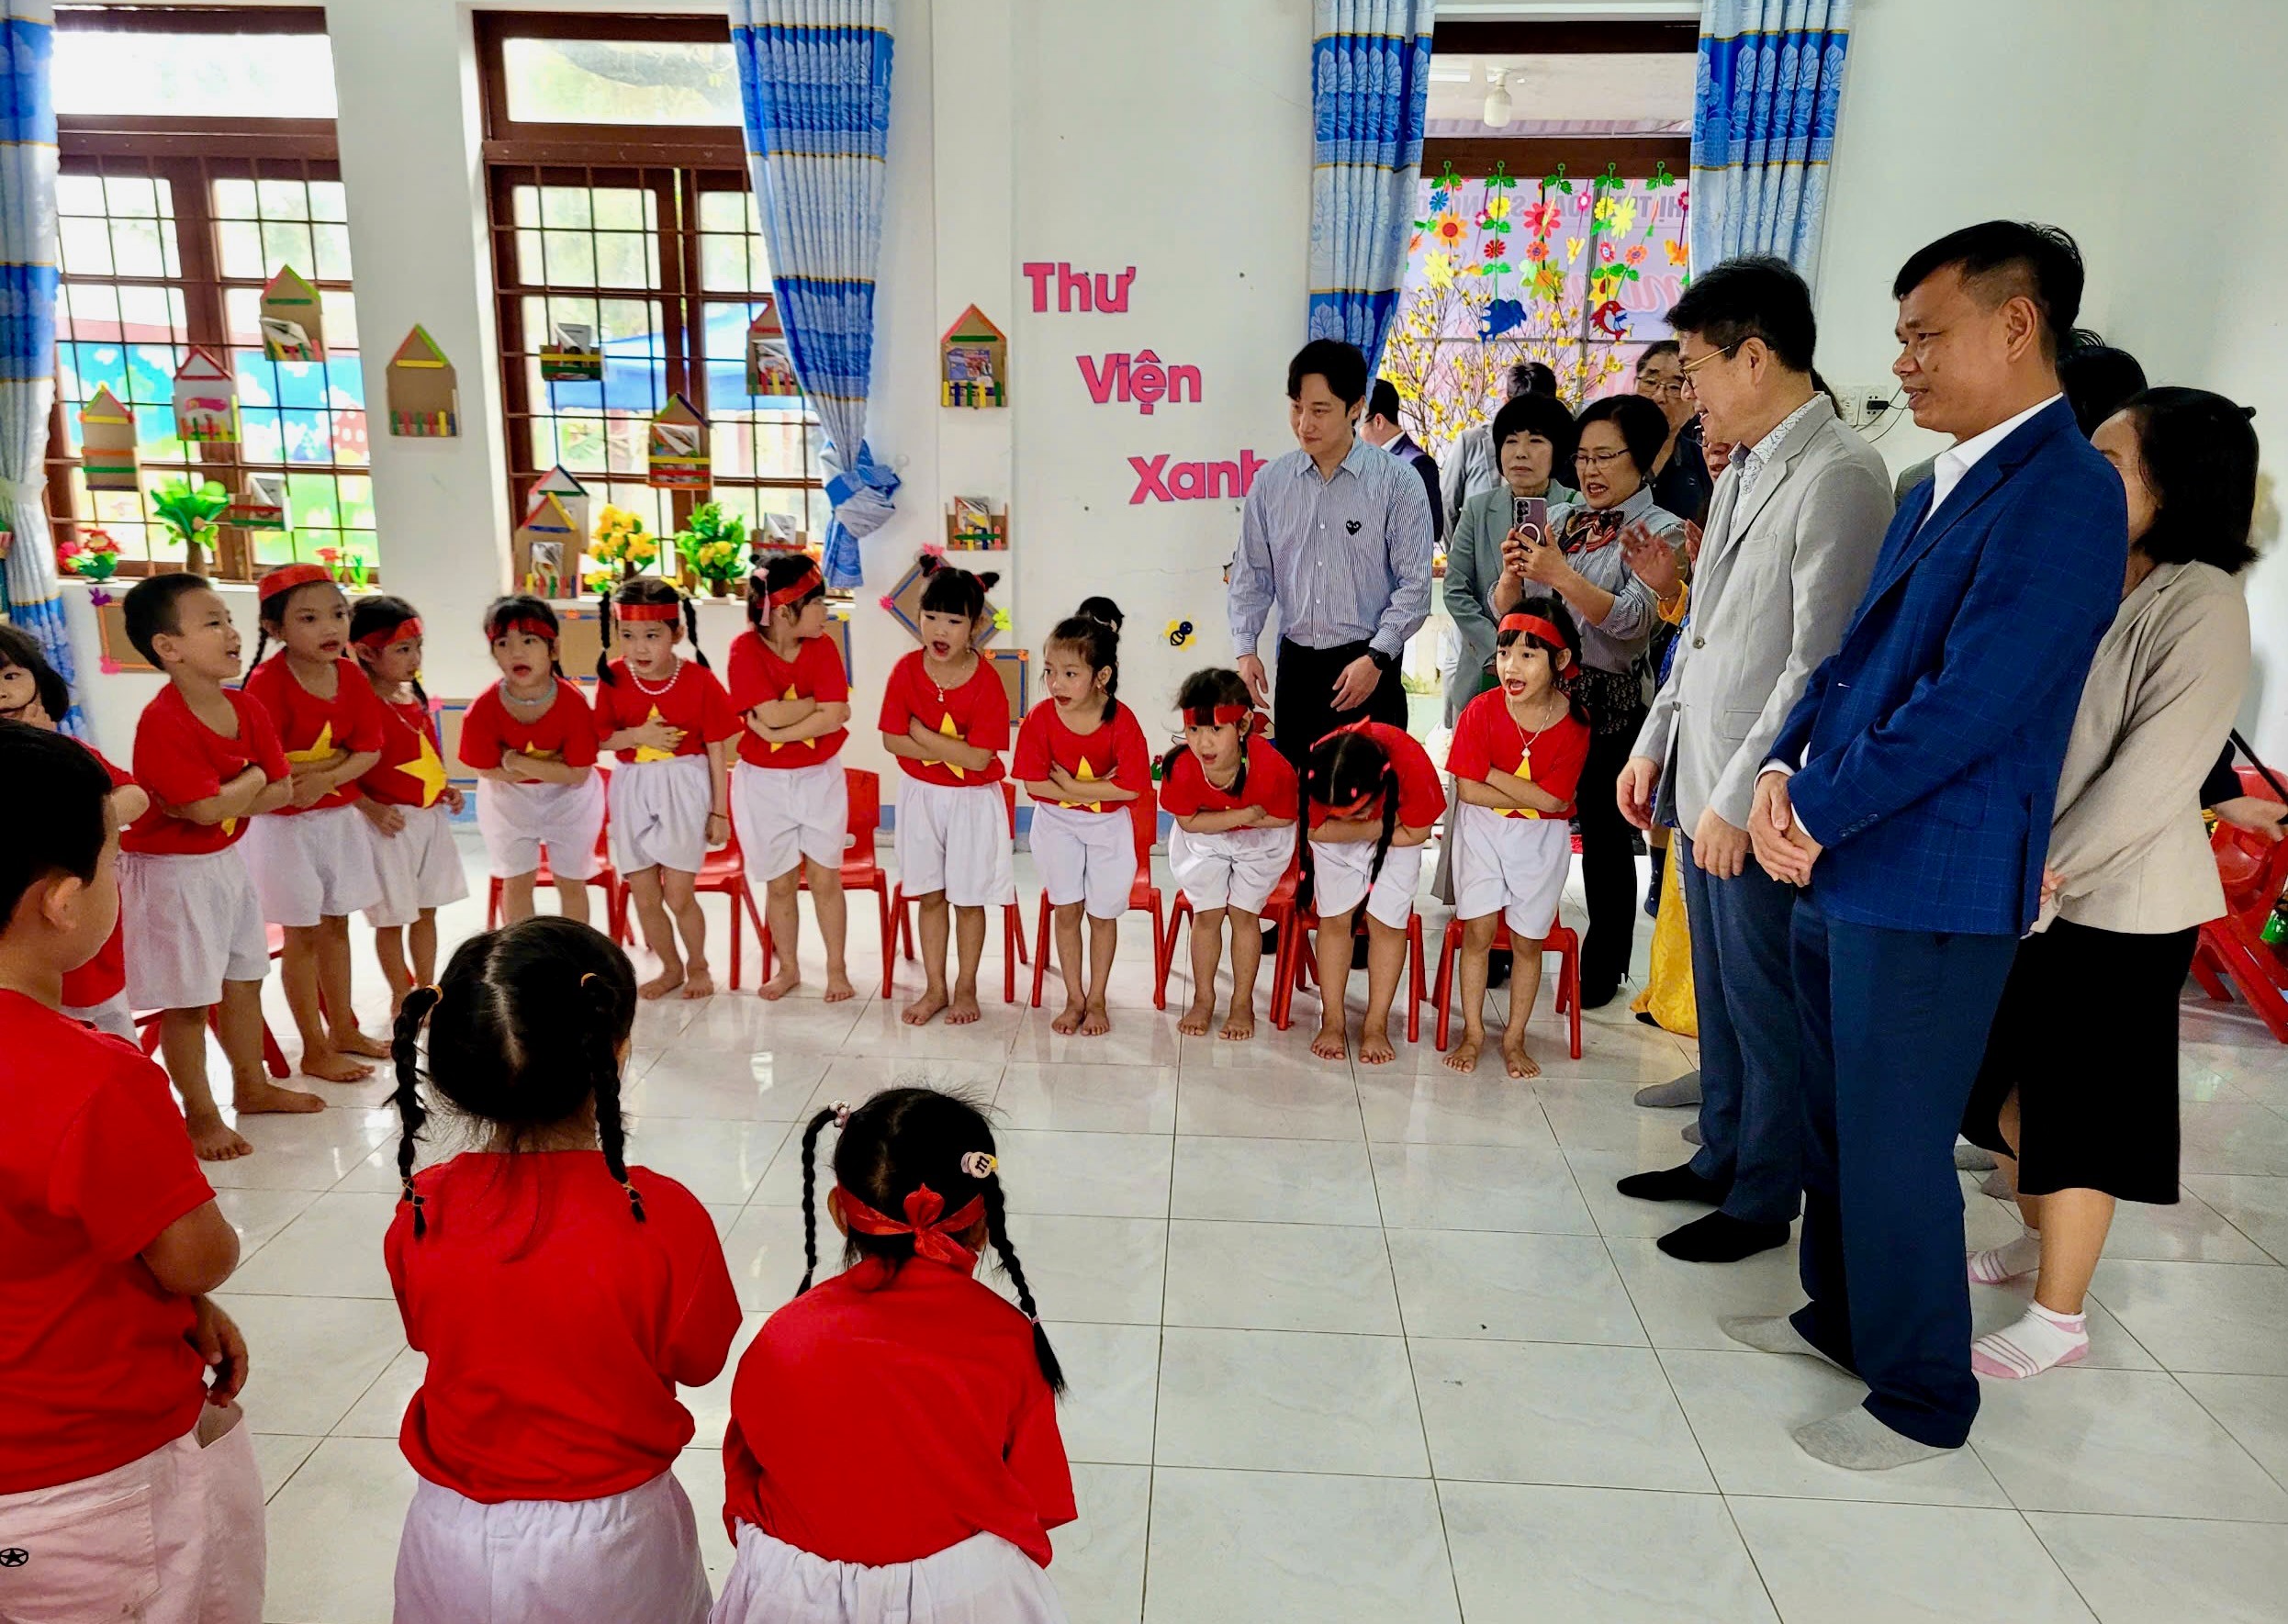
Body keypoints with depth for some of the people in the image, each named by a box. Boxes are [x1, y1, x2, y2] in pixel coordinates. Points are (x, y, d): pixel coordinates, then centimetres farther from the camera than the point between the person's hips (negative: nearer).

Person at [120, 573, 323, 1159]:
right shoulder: (161, 722, -23)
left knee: (244, 979, 18)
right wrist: (251, 782, -11)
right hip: (173, 872, -8)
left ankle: (252, 1086, 35)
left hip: (228, 861, 8)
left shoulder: (247, 709, 0)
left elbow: (281, 790, -1)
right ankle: (200, 1115, 16)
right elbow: (205, 809, -29)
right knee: (188, 999, 2)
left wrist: (223, 799, -17)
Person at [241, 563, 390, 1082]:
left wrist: (322, 777, -21)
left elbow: (369, 752, -5)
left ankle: (343, 1030, 32)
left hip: (340, 816, 6)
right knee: (302, 935, 5)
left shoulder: (351, 675, -1)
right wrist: (339, 756, -18)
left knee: (336, 925, 17)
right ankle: (315, 1051, 17)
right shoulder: (268, 682, -19)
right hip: (286, 823, -6)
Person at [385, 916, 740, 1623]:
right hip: (607, 1549, -3)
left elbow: (428, 1335, 4)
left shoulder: (419, 1212, -15)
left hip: (452, 1545, 3)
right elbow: (699, 1361, -9)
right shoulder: (664, 1217, -25)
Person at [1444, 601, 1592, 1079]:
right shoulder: (1483, 710, -14)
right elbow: (1469, 790, -16)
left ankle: (1514, 1039, 21)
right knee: (1478, 929, -1)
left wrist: (1493, 775, -18)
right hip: (1483, 830, 0)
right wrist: (1530, 795, -17)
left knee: (1527, 940, 7)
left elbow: (1556, 800, -17)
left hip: (1542, 839, 0)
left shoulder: (1574, 722, -13)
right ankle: (1472, 1032, 14)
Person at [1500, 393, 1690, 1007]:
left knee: (1604, 831, 4)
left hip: (1609, 703, -4)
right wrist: (1513, 574, -11)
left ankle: (1604, 966, 18)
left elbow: (1633, 619, -17)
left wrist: (1559, 573, -24)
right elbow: (1506, 611, 11)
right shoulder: (1559, 519, 12)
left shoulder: (1661, 531, -2)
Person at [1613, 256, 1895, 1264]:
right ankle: (1720, 1160, 36)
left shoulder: (1838, 479, -16)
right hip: (1701, 786, 9)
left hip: (1761, 808, -8)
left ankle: (1764, 1200, 22)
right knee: (1718, 994, 19)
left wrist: (1741, 800, -19)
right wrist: (1652, 746, 14)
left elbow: (1819, 664, -20)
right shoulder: (1739, 476, 13)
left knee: (1768, 1009, 6)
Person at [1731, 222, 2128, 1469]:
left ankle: (1923, 1400, 23)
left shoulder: (2065, 495, -15)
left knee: (1894, 1147, 3)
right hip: (1839, 871, 9)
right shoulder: (1939, 486, 14)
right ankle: (1839, 1316, 39)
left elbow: (1969, 703, -21)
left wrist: (1820, 817, -14)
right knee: (1834, 1121, 20)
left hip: (1929, 887, -8)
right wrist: (1783, 772, 0)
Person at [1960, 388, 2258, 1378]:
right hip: (2025, 888, 7)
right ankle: (2040, 1240, 40)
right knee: (2010, 1083, 17)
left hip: (2117, 904, -7)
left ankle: (2058, 1321, 17)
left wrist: (2048, 871, -18)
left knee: (2074, 1108, 3)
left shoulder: (2200, 605, -14)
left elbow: (2155, 773, -19)